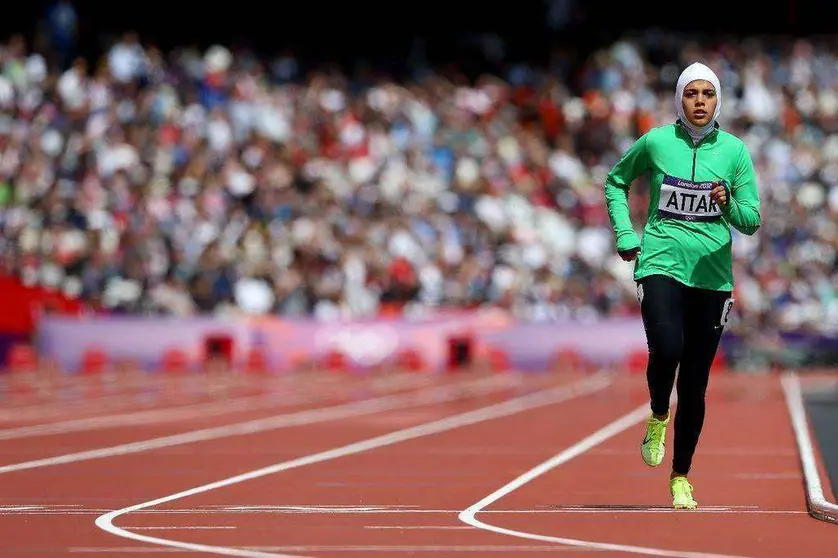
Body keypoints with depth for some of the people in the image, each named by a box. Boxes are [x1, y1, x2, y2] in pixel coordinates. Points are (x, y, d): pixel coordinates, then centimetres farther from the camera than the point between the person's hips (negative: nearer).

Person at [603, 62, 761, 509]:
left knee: (695, 383, 3)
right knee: (666, 350, -27)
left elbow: (752, 221, 2)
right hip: (660, 264, -1)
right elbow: (616, 181, 18)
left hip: (712, 274, 1)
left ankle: (681, 477, 17)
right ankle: (658, 416, 5)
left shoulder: (734, 150, 3)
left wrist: (729, 204, -19)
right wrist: (625, 234, 8)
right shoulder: (655, 142, 1)